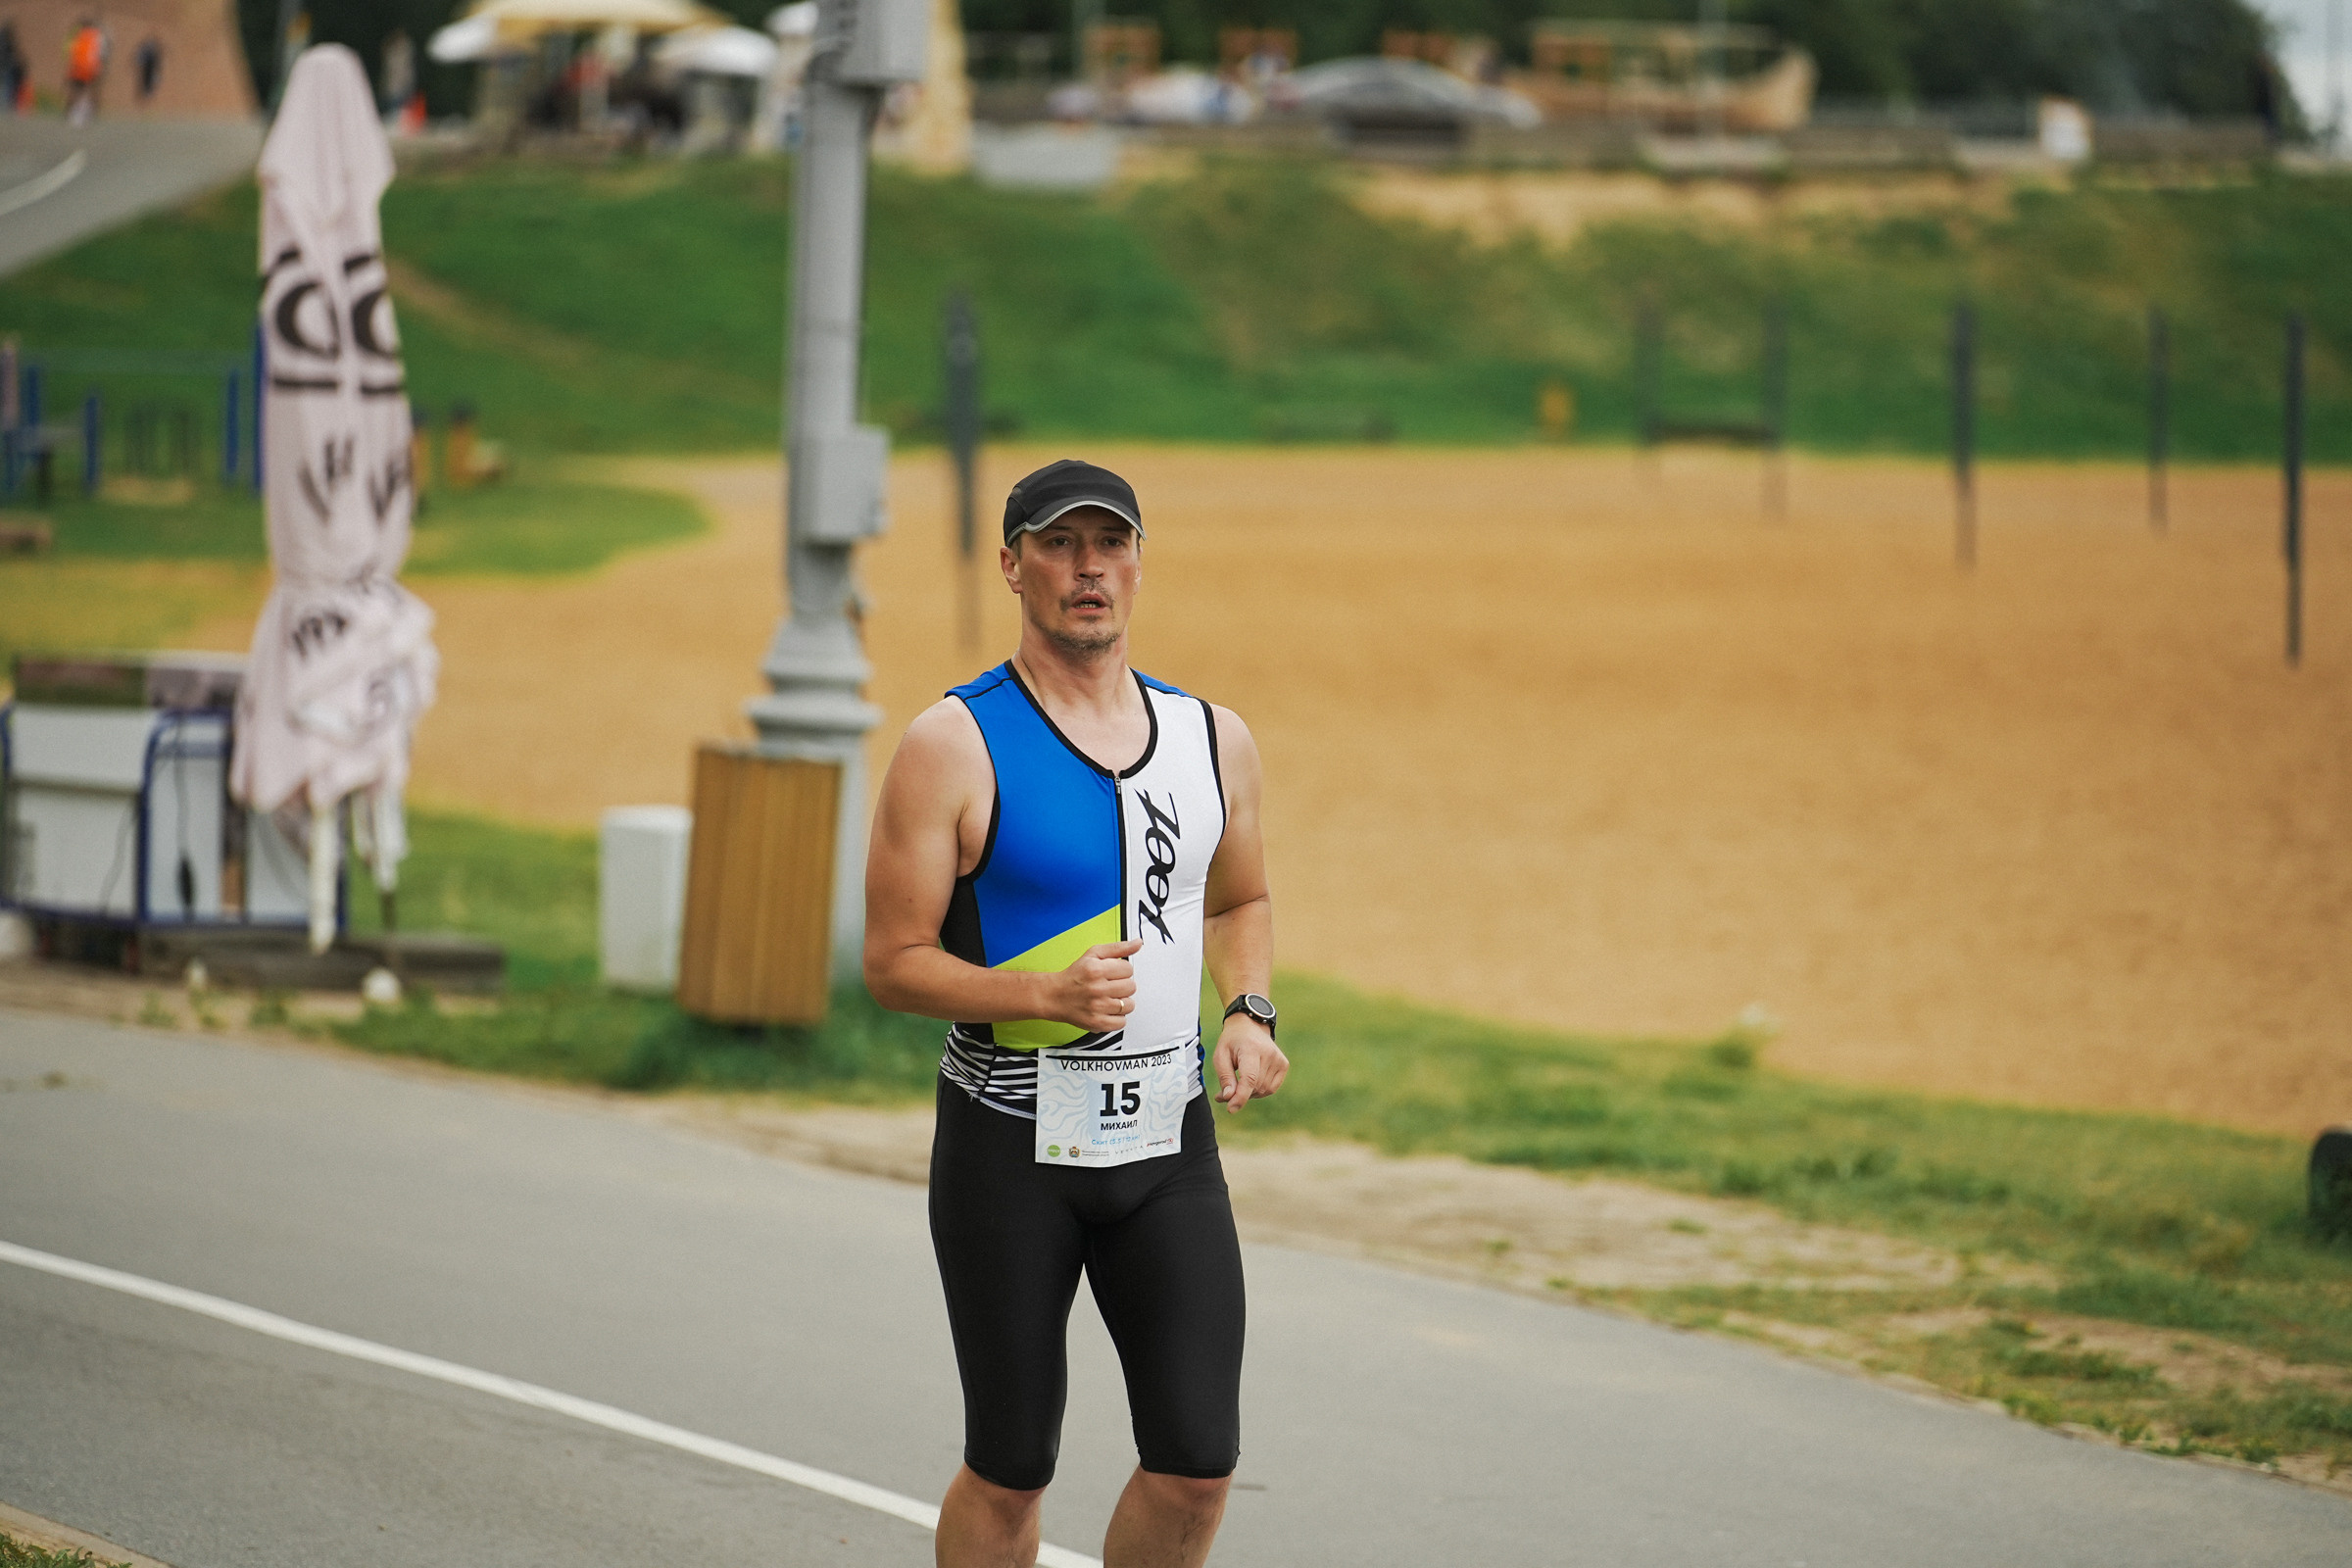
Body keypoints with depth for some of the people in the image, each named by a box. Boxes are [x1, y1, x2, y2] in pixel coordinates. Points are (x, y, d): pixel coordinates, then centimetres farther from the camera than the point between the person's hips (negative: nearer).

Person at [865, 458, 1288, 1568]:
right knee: (1009, 1470, 3)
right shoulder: (953, 747, -8)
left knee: (1198, 1461, -4)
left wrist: (1249, 1014, 4)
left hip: (1168, 1141, 4)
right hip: (1011, 1151, -4)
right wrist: (1050, 995, -23)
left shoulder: (1211, 739, 7)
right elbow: (893, 963, -9)